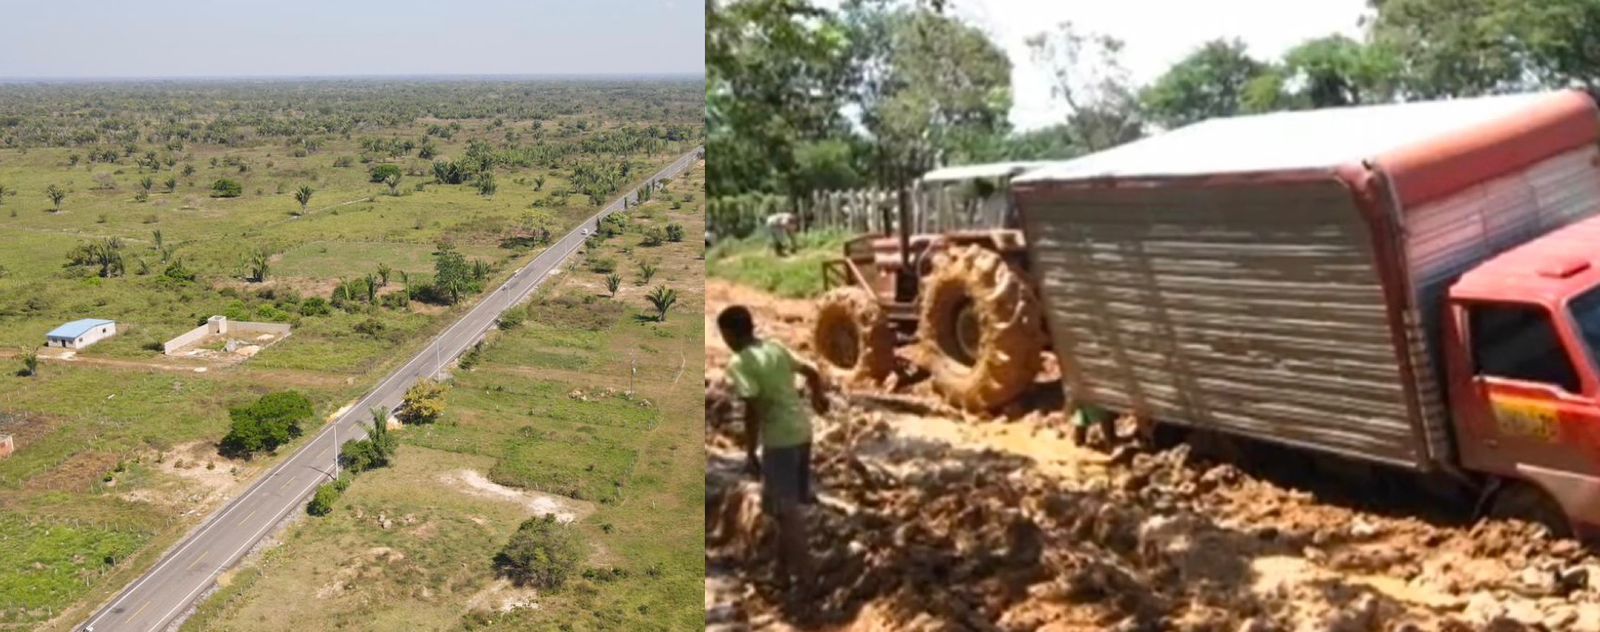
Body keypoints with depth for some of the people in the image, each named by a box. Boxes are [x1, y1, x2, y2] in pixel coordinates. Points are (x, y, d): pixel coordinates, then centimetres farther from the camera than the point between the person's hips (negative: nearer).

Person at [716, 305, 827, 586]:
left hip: (779, 439, -8)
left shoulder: (739, 363, -13)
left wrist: (750, 453, -11)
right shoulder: (776, 348, 9)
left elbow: (752, 410, -19)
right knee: (790, 504, 18)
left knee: (786, 508, 1)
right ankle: (786, 565, 29)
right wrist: (818, 398, 41)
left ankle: (801, 571, 4)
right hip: (802, 432, 8)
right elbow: (811, 372, 20)